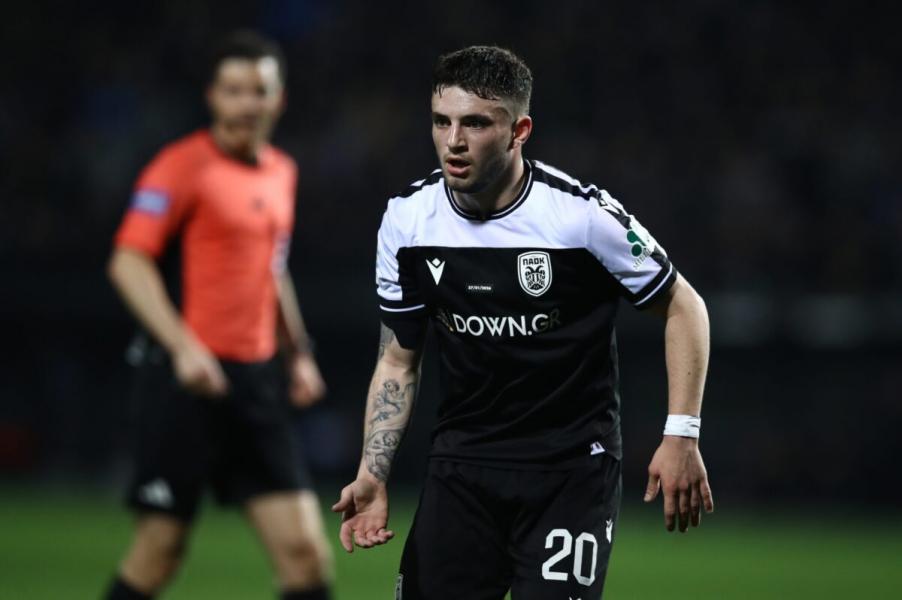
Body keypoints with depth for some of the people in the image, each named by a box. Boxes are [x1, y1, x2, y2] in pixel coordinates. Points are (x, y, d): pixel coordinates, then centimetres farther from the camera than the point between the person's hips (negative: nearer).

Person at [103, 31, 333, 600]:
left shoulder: (281, 172, 14)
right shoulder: (184, 165, -8)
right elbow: (129, 262, -13)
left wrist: (300, 352, 20)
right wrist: (183, 346, -23)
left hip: (257, 381, 6)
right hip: (189, 377, -6)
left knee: (305, 548, -3)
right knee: (161, 549, -1)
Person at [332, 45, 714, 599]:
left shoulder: (582, 214, -15)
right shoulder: (407, 219, -2)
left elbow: (683, 307, -2)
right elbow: (398, 361, 9)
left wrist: (681, 435, -10)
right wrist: (373, 475, -3)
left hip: (572, 465, -4)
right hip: (462, 463, 4)